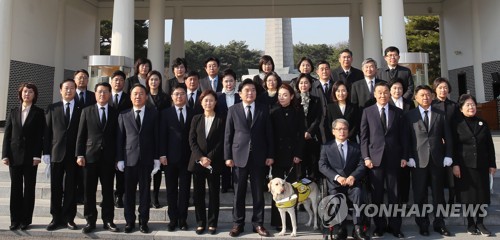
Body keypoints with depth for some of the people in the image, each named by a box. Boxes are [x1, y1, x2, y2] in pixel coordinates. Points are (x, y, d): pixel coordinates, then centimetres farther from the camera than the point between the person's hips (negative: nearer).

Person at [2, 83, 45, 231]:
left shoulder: (38, 113, 2)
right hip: (14, 155, 3)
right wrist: (5, 155, -1)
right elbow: (7, 134, 8)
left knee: (29, 188, 3)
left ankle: (26, 220, 10)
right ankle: (15, 220, 12)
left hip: (30, 156, -3)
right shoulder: (13, 112, 11)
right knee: (15, 188, 5)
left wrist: (37, 155, -12)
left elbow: (40, 135, -4)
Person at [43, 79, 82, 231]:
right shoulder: (52, 108, 8)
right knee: (56, 187, 6)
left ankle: (69, 218, 13)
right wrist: (46, 152, -2)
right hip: (56, 152, 1)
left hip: (74, 154, -1)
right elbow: (47, 131, 5)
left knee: (71, 187, 4)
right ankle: (56, 218, 16)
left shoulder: (81, 110, 4)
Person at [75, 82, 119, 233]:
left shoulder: (115, 113, 7)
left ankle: (108, 220, 14)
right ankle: (90, 221, 14)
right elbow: (81, 135, 4)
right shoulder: (87, 111, 8)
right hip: (90, 156, 0)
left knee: (108, 191, 5)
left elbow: (117, 136, 6)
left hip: (109, 157, 0)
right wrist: (80, 155, -4)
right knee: (89, 191, 4)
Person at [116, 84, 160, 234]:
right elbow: (119, 139, 5)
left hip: (146, 159, -1)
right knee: (129, 192, 7)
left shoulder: (153, 114, 4)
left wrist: (157, 159, -2)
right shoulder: (123, 115, 7)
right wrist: (119, 159, -1)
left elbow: (157, 137, 3)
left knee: (145, 192, 6)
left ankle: (143, 221, 16)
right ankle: (129, 221, 19)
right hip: (129, 159, 1)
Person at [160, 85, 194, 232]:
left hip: (187, 156, 0)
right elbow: (163, 135, 0)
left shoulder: (193, 113, 5)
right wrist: (162, 154, -8)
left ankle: (183, 219, 16)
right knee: (171, 189, 7)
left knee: (184, 189, 6)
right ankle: (173, 219, 16)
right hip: (171, 156, 0)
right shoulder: (166, 113, 4)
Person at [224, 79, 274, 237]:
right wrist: (228, 156, -3)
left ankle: (258, 223, 18)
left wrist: (270, 155, 0)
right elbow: (228, 135, 3)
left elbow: (269, 134, 5)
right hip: (239, 156, 0)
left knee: (258, 192, 7)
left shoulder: (263, 110, 6)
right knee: (239, 192, 7)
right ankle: (238, 223, 18)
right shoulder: (233, 110, 4)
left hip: (258, 156, 1)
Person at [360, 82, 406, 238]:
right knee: (377, 195, 4)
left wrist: (404, 156, 2)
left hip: (393, 158, 1)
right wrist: (366, 157, -6)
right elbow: (363, 136, 2)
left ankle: (395, 226, 16)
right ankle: (379, 226, 16)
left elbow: (402, 136, 9)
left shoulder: (398, 112, 10)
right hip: (375, 157, -1)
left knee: (394, 194, 5)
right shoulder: (367, 112, 6)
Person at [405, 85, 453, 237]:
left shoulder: (440, 115, 10)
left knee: (438, 193, 9)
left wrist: (448, 156, -2)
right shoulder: (410, 115, 4)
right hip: (418, 160, -2)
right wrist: (409, 157, -8)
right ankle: (423, 224, 15)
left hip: (437, 159, 2)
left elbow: (447, 137, 7)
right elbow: (407, 139, 0)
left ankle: (439, 224, 21)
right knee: (420, 195, 4)